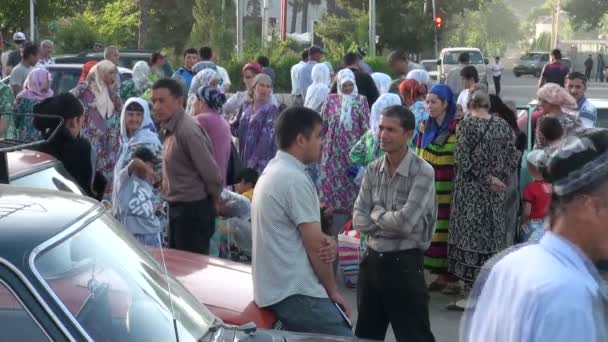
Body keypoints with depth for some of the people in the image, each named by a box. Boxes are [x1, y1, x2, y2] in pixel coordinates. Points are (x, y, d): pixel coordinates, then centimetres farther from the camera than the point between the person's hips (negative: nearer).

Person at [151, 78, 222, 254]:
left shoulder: (188, 130, -21)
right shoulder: (170, 129, 9)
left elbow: (211, 173, -21)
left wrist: (213, 199, -7)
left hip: (193, 210, -10)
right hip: (177, 208, 10)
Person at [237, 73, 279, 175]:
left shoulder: (272, 110, -5)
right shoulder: (247, 109, 14)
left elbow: (266, 138, -13)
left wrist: (254, 162, -17)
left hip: (261, 163, -6)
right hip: (245, 161, 6)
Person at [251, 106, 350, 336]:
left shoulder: (273, 171, 13)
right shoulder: (295, 179, -18)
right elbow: (314, 245, -16)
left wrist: (327, 242, -4)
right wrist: (332, 290, -4)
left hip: (276, 288, 10)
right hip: (295, 292, -10)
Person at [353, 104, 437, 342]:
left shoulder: (422, 172, -15)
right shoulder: (373, 170, 4)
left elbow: (405, 222, -23)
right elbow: (358, 221, -1)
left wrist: (376, 214, -6)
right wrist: (390, 221, -14)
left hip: (404, 263, -6)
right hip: (371, 260, 6)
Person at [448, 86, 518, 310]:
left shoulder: (467, 124, -9)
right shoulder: (503, 125, 6)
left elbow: (463, 159, -14)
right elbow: (512, 158, 4)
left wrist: (485, 178, -7)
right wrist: (498, 178, 0)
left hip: (471, 190, -5)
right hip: (495, 192, 5)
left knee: (471, 237, -2)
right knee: (492, 237, 12)